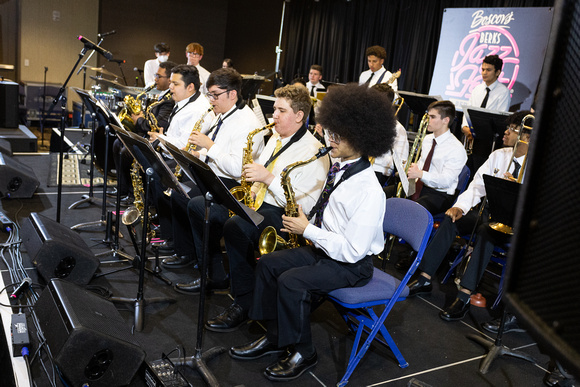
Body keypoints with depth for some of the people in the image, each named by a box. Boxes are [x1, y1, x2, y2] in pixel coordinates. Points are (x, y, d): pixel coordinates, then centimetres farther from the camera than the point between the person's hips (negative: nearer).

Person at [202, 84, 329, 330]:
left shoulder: (313, 151, -14)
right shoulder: (275, 138, 16)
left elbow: (305, 205, -21)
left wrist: (269, 178, -24)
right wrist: (250, 187, 4)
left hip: (282, 215, -9)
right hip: (256, 201, 10)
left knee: (236, 226, -36)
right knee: (198, 207, 2)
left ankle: (244, 303, -22)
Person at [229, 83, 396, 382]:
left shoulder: (369, 191, -26)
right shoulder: (339, 169, 3)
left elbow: (351, 250, -27)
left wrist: (308, 230, -20)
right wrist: (303, 220, -1)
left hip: (352, 265, -9)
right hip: (323, 248, 9)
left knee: (291, 282, -26)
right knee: (267, 264, -1)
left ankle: (303, 353, -2)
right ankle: (274, 337, 13)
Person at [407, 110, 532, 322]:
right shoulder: (498, 155, 9)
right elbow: (477, 186, 6)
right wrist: (461, 207, -10)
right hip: (488, 211, 5)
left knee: (486, 231, -37)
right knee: (451, 219, -20)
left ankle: (464, 296, -37)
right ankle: (424, 279, -18)